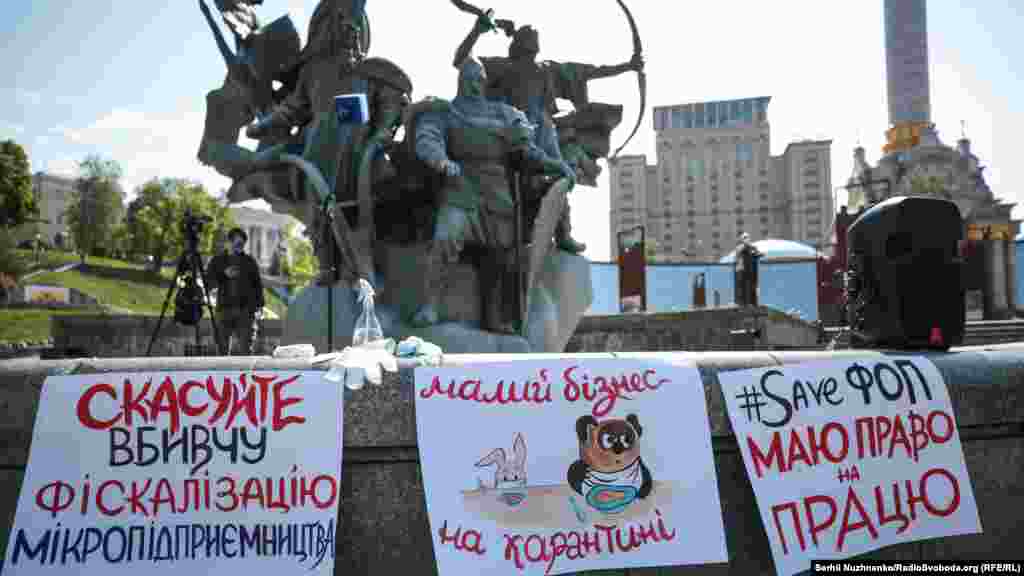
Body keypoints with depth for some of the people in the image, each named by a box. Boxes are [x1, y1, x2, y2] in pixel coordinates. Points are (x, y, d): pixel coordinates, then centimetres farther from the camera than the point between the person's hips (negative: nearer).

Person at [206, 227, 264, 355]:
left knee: (243, 347, -13)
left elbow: (257, 284, 16)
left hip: (245, 309, -1)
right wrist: (224, 275, -12)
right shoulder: (218, 261, 12)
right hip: (224, 308, 1)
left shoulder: (249, 261, 14)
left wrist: (259, 304, 6)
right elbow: (209, 283, 3)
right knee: (224, 346, 2)